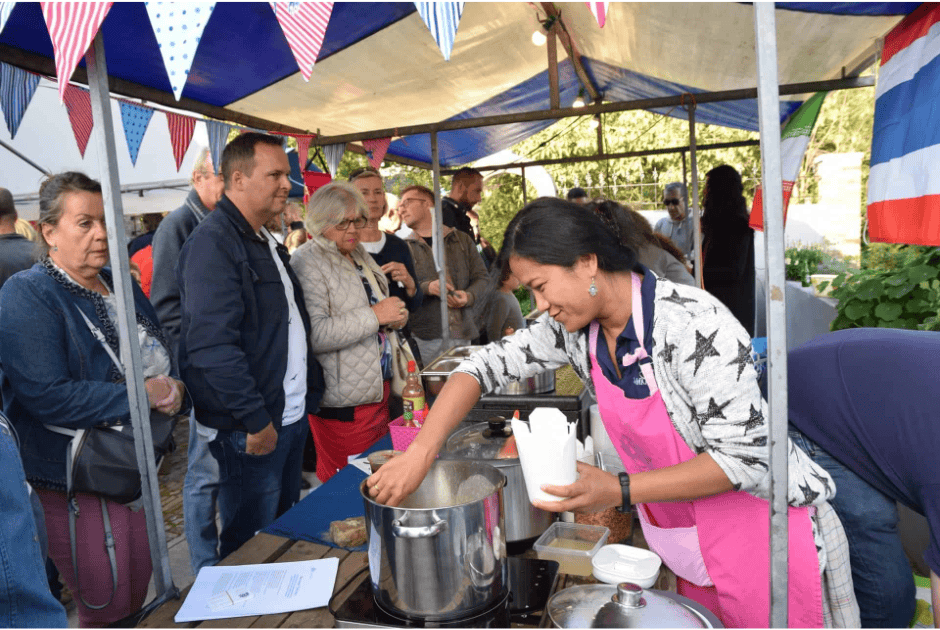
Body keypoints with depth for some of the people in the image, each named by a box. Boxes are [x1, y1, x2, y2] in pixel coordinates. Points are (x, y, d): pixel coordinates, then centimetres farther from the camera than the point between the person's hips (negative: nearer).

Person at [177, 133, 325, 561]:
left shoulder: (267, 243, 15)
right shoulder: (213, 243, -16)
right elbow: (212, 344, -25)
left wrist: (310, 391, 18)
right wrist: (255, 420, -22)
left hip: (292, 415, 9)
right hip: (251, 429, -9)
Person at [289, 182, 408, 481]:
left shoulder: (359, 255, 15)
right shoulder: (308, 263, -13)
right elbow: (314, 334, -25)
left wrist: (396, 316, 6)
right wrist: (374, 316, -22)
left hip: (377, 388, 9)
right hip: (343, 401, -8)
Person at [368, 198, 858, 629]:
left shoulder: (694, 324, -29)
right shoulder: (575, 326, -8)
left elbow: (747, 457, -26)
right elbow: (487, 365, -5)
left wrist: (619, 491, -33)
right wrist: (418, 454, -16)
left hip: (762, 531, -6)